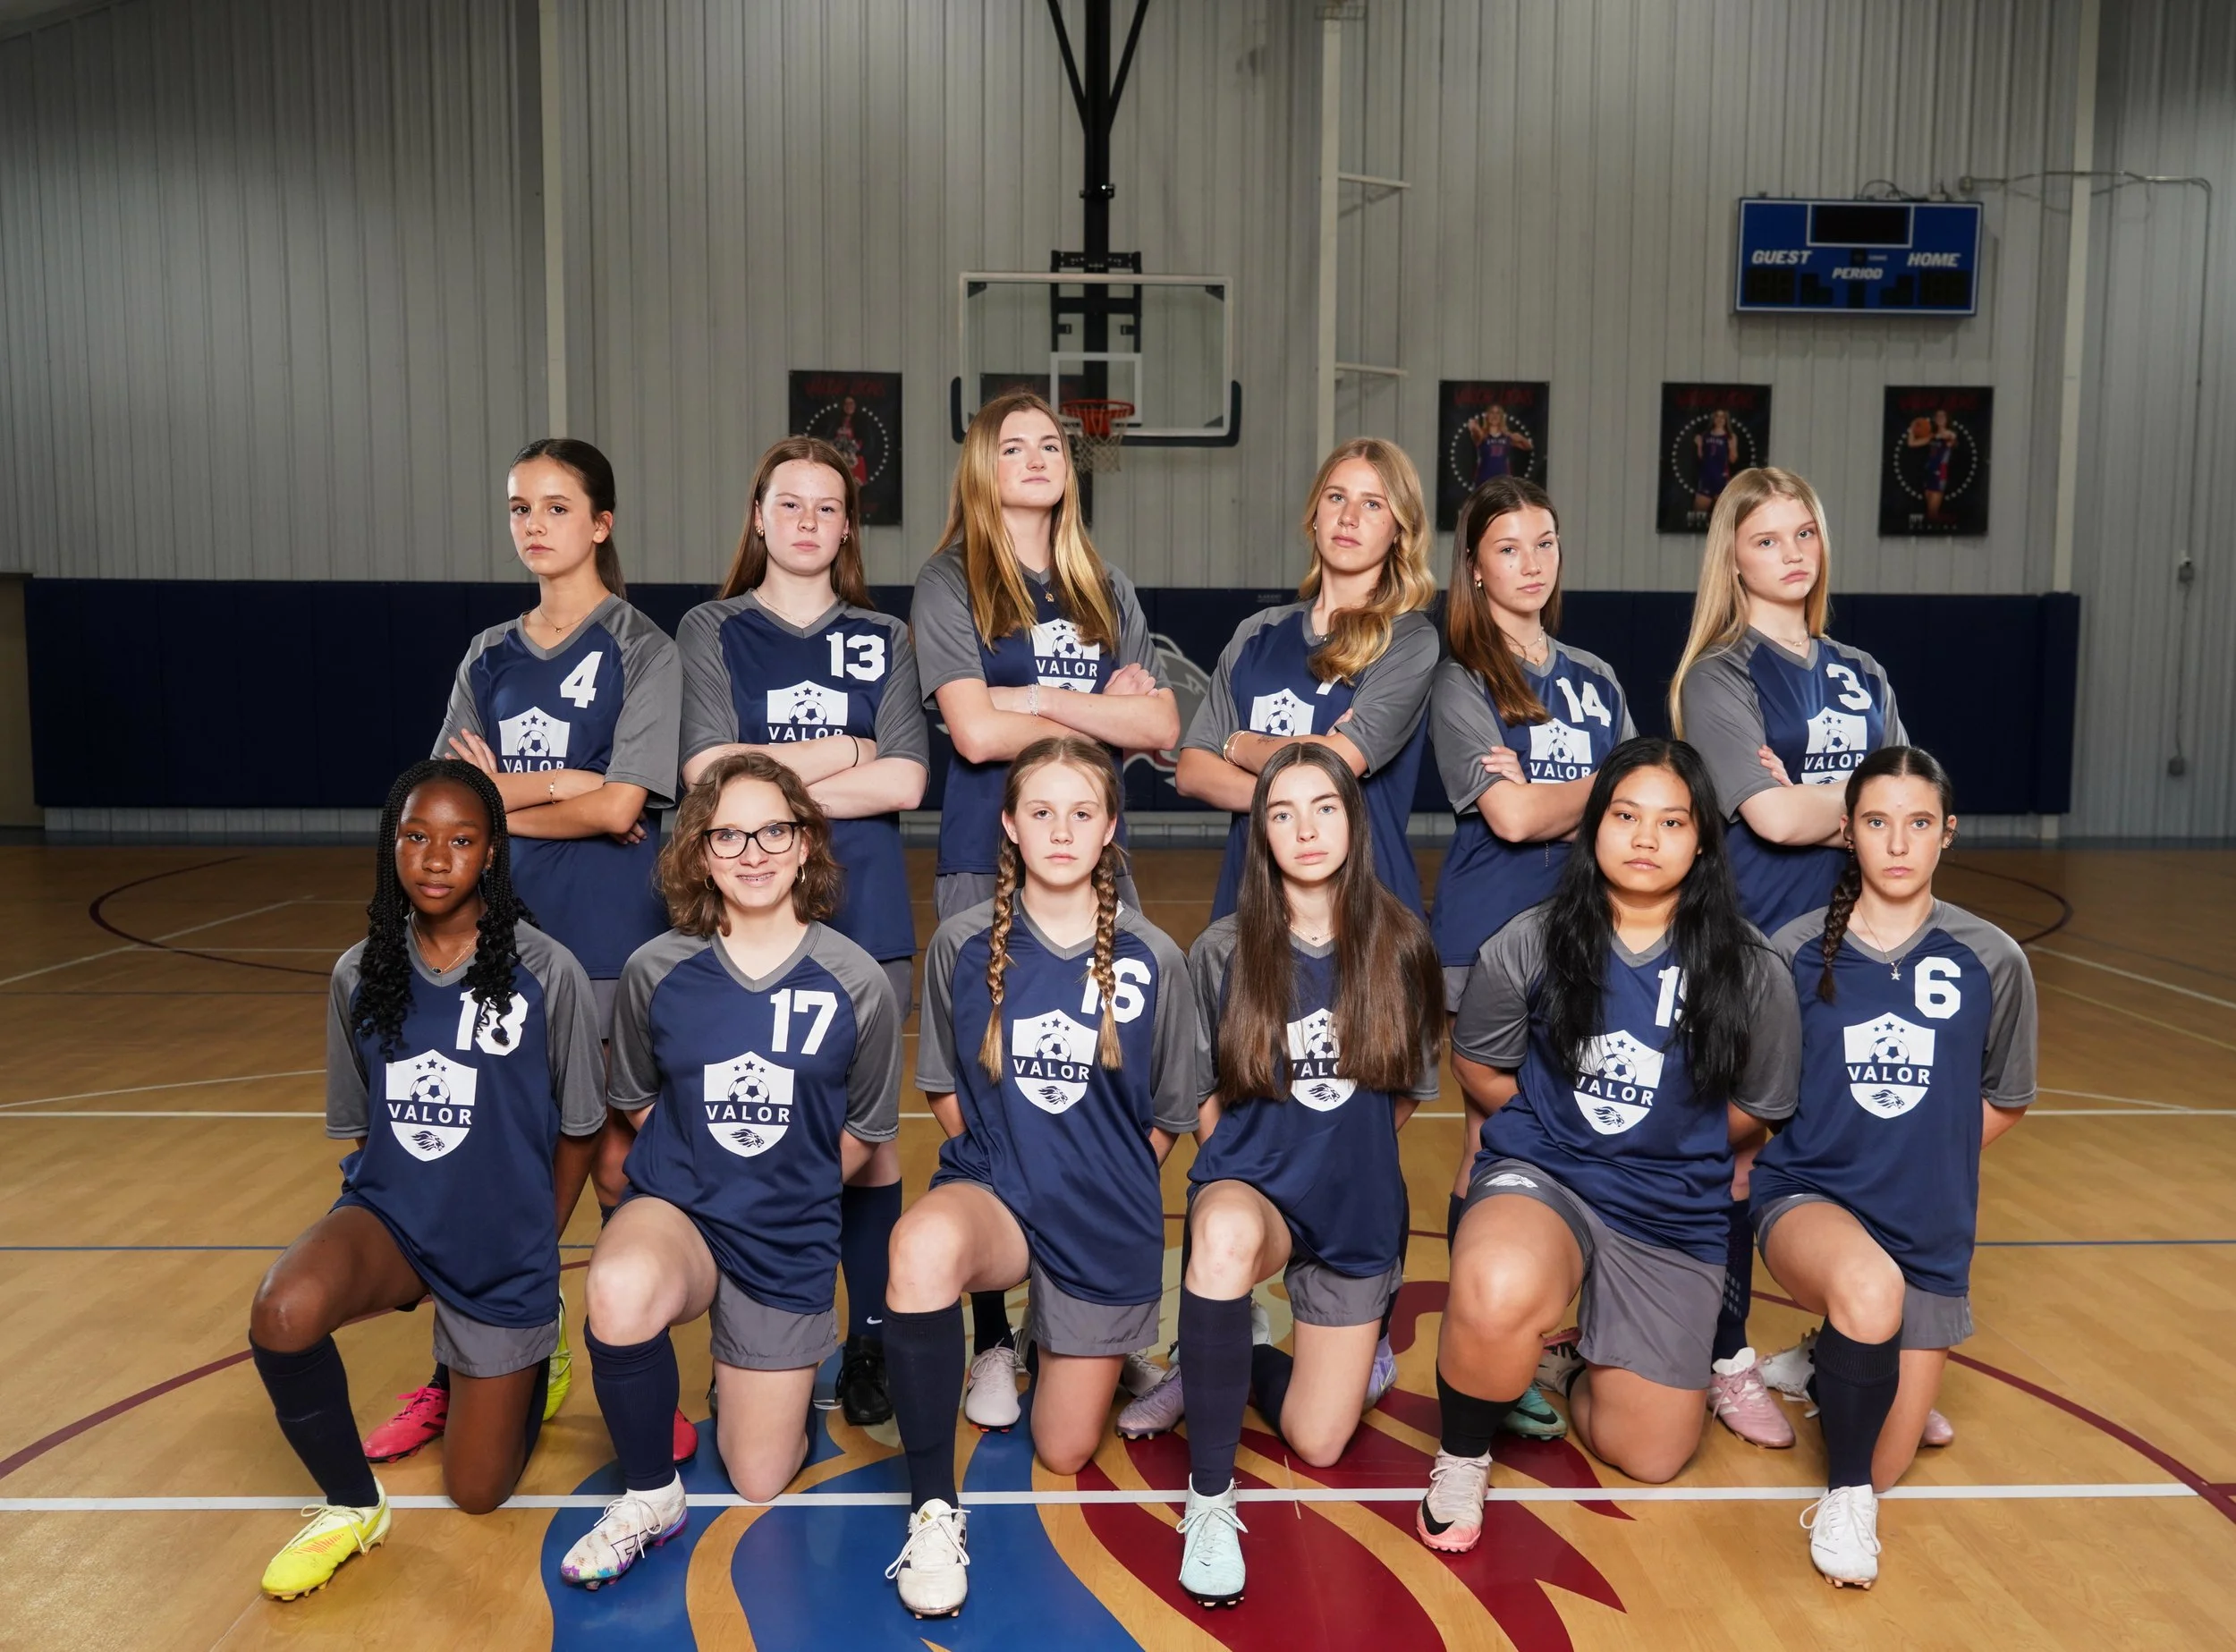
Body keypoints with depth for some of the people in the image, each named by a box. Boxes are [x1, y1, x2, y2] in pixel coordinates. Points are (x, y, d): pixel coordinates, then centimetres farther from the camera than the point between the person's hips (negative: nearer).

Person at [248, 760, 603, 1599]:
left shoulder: (547, 973, -14)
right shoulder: (360, 974, -3)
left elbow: (577, 1130, -2)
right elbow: (359, 1126, 10)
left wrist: (535, 1244, 5)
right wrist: (412, 1208, 5)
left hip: (503, 1248, -2)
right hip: (392, 1214, 2)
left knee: (476, 1492, 7)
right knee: (282, 1313, -32)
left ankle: (529, 1359, 40)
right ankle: (350, 1505, -4)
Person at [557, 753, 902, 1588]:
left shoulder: (856, 984, -11)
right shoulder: (656, 971, -9)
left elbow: (864, 1131, 3)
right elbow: (635, 1100, 9)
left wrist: (786, 1191, 2)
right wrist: (703, 1171, 3)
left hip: (790, 1239, 1)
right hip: (678, 1206, 0)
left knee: (759, 1482, 8)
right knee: (620, 1289, -38)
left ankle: (787, 1365, 42)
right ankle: (649, 1494, -10)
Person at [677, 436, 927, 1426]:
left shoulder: (884, 640, 11)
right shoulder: (711, 632, 8)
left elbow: (904, 783, -2)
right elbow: (709, 773, -6)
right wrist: (844, 751, -5)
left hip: (862, 913, 1)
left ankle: (870, 1341, 16)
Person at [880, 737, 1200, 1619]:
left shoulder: (1152, 960, -8)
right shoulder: (963, 944, -7)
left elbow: (1166, 1116, 4)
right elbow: (944, 1090, 6)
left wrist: (1106, 1179, 0)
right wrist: (998, 1163, -3)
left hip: (1105, 1219, 1)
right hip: (994, 1189, -1)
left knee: (1064, 1453, 10)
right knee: (922, 1243, -39)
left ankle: (1089, 1347, 47)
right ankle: (932, 1510, -19)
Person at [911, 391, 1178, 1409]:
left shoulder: (1107, 590, 15)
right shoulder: (951, 583, 3)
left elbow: (1160, 727, 3)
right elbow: (976, 732, -12)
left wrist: (1042, 699, -8)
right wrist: (1103, 710, -2)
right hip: (988, 864, -3)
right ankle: (992, 1340, 12)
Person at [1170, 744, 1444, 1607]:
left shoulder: (1401, 944, -6)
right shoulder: (1223, 949, -9)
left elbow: (1411, 1090, 7)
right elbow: (1203, 1098, 2)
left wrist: (1346, 1151, 7)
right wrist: (1242, 1171, -3)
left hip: (1359, 1212, 3)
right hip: (1255, 1184, -2)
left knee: (1316, 1444, 3)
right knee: (1226, 1234, -41)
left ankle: (1243, 1359, 38)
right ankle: (1209, 1498, -26)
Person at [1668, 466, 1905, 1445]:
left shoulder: (1860, 676, 14)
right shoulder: (1720, 675, -4)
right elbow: (1770, 815, -17)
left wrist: (1819, 804, -12)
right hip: (1753, 948, -5)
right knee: (1738, 1153, 2)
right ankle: (1727, 1363, 17)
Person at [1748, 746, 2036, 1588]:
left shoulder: (1991, 961, -5)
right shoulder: (1795, 951, -8)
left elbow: (2004, 1102, 10)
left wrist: (1923, 1156, 2)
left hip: (1928, 1229, 3)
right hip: (1808, 1198, -2)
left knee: (1884, 1466, 6)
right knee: (1869, 1288, -38)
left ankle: (1831, 1363, 40)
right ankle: (1844, 1498, -12)